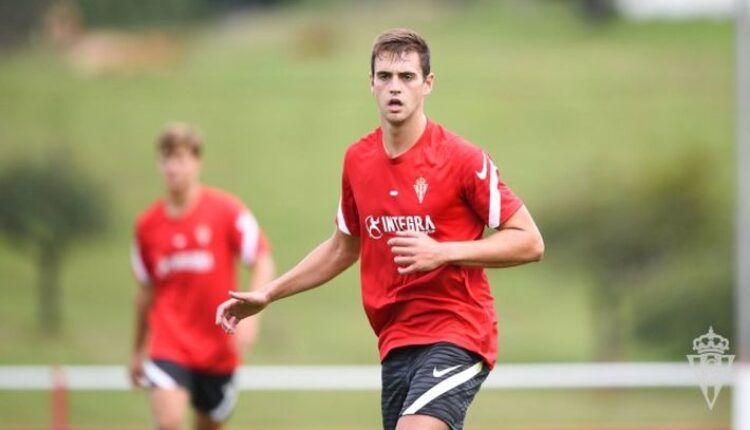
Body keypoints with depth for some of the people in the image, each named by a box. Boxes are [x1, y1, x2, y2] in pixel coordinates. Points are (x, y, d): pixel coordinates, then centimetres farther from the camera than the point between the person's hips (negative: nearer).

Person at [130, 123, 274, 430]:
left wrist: (250, 315, -21)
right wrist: (138, 350, 20)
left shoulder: (227, 210, -6)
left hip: (218, 348, 0)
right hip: (169, 346, 0)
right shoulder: (147, 225, 3)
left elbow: (263, 263, -6)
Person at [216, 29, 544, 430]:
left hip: (456, 333, -6)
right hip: (396, 341, 6)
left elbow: (530, 242, -9)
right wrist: (268, 293, 20)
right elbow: (343, 247, 25)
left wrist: (444, 252, -20)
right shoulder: (357, 160, 8)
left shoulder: (463, 159, -9)